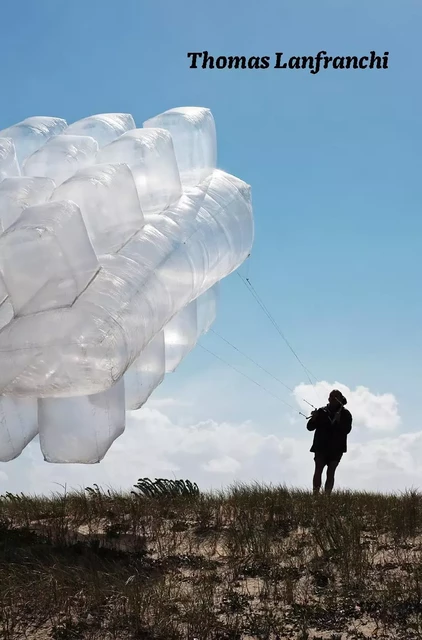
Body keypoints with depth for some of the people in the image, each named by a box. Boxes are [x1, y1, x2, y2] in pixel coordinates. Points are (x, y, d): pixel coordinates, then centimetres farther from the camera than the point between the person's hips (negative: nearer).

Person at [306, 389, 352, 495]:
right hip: (321, 446, 0)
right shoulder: (322, 412, 6)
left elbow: (347, 430, -9)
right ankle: (315, 493, -14)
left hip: (336, 448, 0)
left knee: (331, 472, -1)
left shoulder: (345, 414, 4)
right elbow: (310, 427, 5)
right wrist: (313, 419, -15)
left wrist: (338, 422, -24)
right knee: (318, 470, -10)